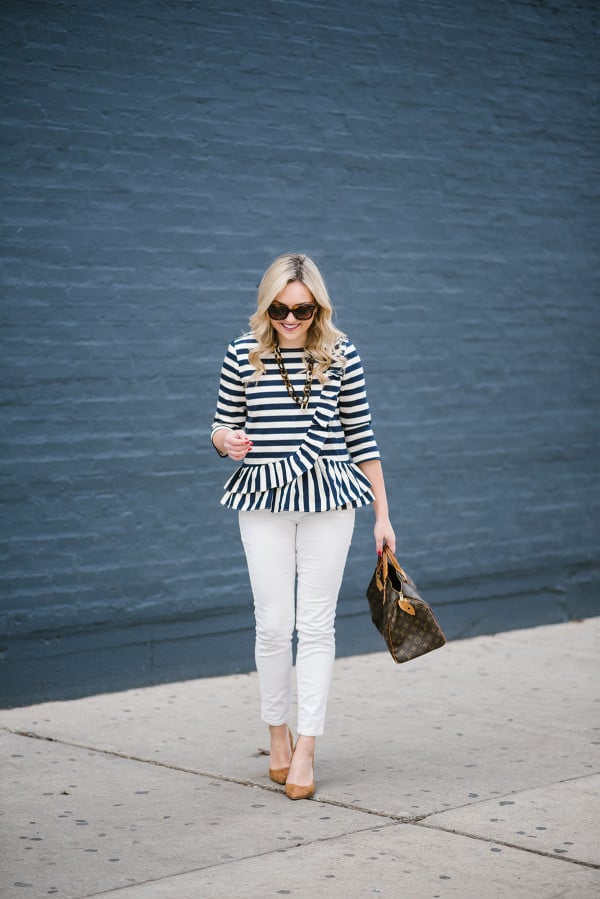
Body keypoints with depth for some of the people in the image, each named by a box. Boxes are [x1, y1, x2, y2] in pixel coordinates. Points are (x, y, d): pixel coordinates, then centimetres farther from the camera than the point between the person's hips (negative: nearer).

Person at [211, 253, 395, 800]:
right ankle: (279, 734, 21)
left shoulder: (340, 354, 0)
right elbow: (224, 426, 11)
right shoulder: (244, 355, 1)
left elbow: (361, 437, 5)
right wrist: (224, 440, -14)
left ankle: (306, 751, 6)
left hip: (328, 503, 0)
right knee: (274, 625, 2)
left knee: (316, 624, 1)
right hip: (264, 502, 1)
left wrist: (382, 515, 6)